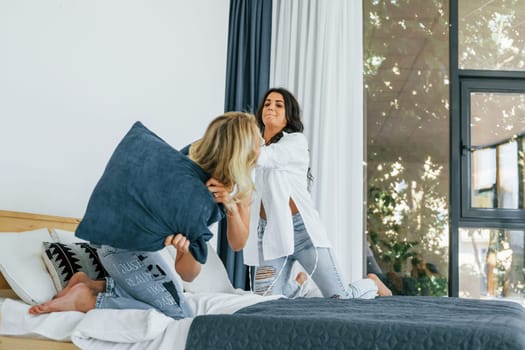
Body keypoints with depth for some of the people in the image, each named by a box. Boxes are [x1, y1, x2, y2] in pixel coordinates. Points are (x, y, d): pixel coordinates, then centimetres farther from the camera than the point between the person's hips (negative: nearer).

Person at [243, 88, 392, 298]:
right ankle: (297, 284, 27)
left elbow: (264, 157, -22)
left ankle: (372, 284, 30)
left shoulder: (296, 141, -3)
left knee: (340, 298, -7)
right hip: (270, 232, 5)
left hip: (301, 227, -5)